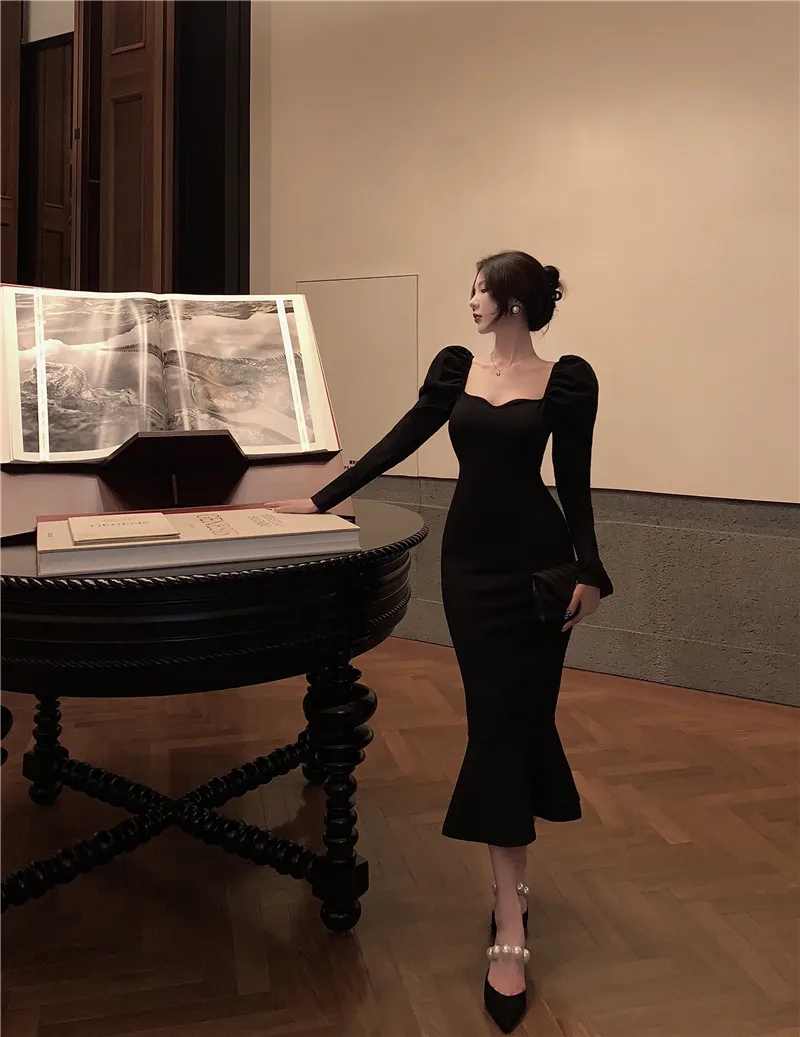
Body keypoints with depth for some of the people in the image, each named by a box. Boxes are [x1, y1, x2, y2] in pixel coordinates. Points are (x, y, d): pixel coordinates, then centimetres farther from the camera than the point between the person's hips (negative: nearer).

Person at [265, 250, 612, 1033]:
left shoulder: (566, 381, -3)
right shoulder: (455, 367, 8)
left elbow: (574, 482, -2)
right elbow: (401, 441, 8)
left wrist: (590, 574, -7)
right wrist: (322, 499, 7)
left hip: (537, 559, -3)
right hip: (470, 559, 3)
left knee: (517, 715, 1)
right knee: (499, 717, 3)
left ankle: (509, 901, 18)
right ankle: (510, 927, 11)